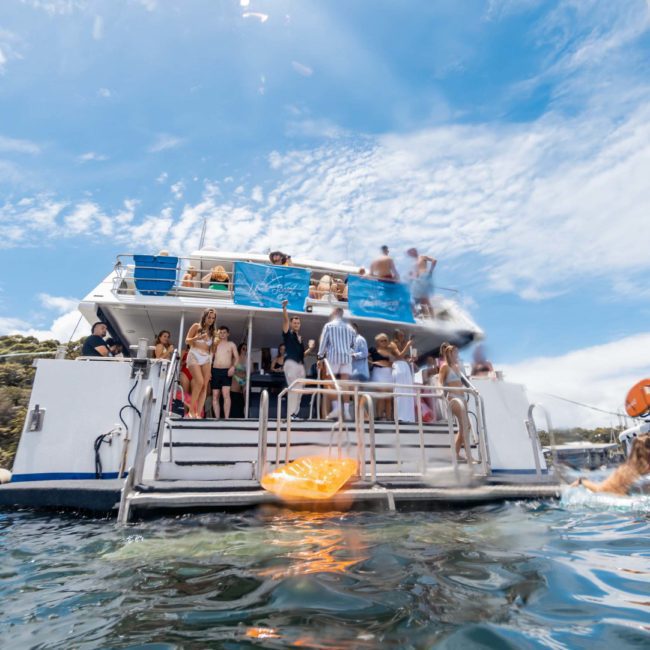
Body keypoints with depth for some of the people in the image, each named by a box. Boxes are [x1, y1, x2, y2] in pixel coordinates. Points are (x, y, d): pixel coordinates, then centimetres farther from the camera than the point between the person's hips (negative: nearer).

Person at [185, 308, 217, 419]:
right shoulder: (196, 326, 7)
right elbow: (187, 341, 1)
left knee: (205, 386, -6)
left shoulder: (212, 331, 19)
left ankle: (198, 413, -4)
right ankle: (191, 410, -9)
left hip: (206, 358, 5)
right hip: (194, 356, -5)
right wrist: (198, 337, -12)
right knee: (199, 382, -21)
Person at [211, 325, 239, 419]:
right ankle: (217, 418, 7)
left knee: (226, 394, -17)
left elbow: (237, 358, 5)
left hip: (226, 371, -3)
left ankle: (226, 418, -19)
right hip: (215, 371, 3)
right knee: (215, 396, 2)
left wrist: (233, 367, -13)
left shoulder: (231, 344, 11)